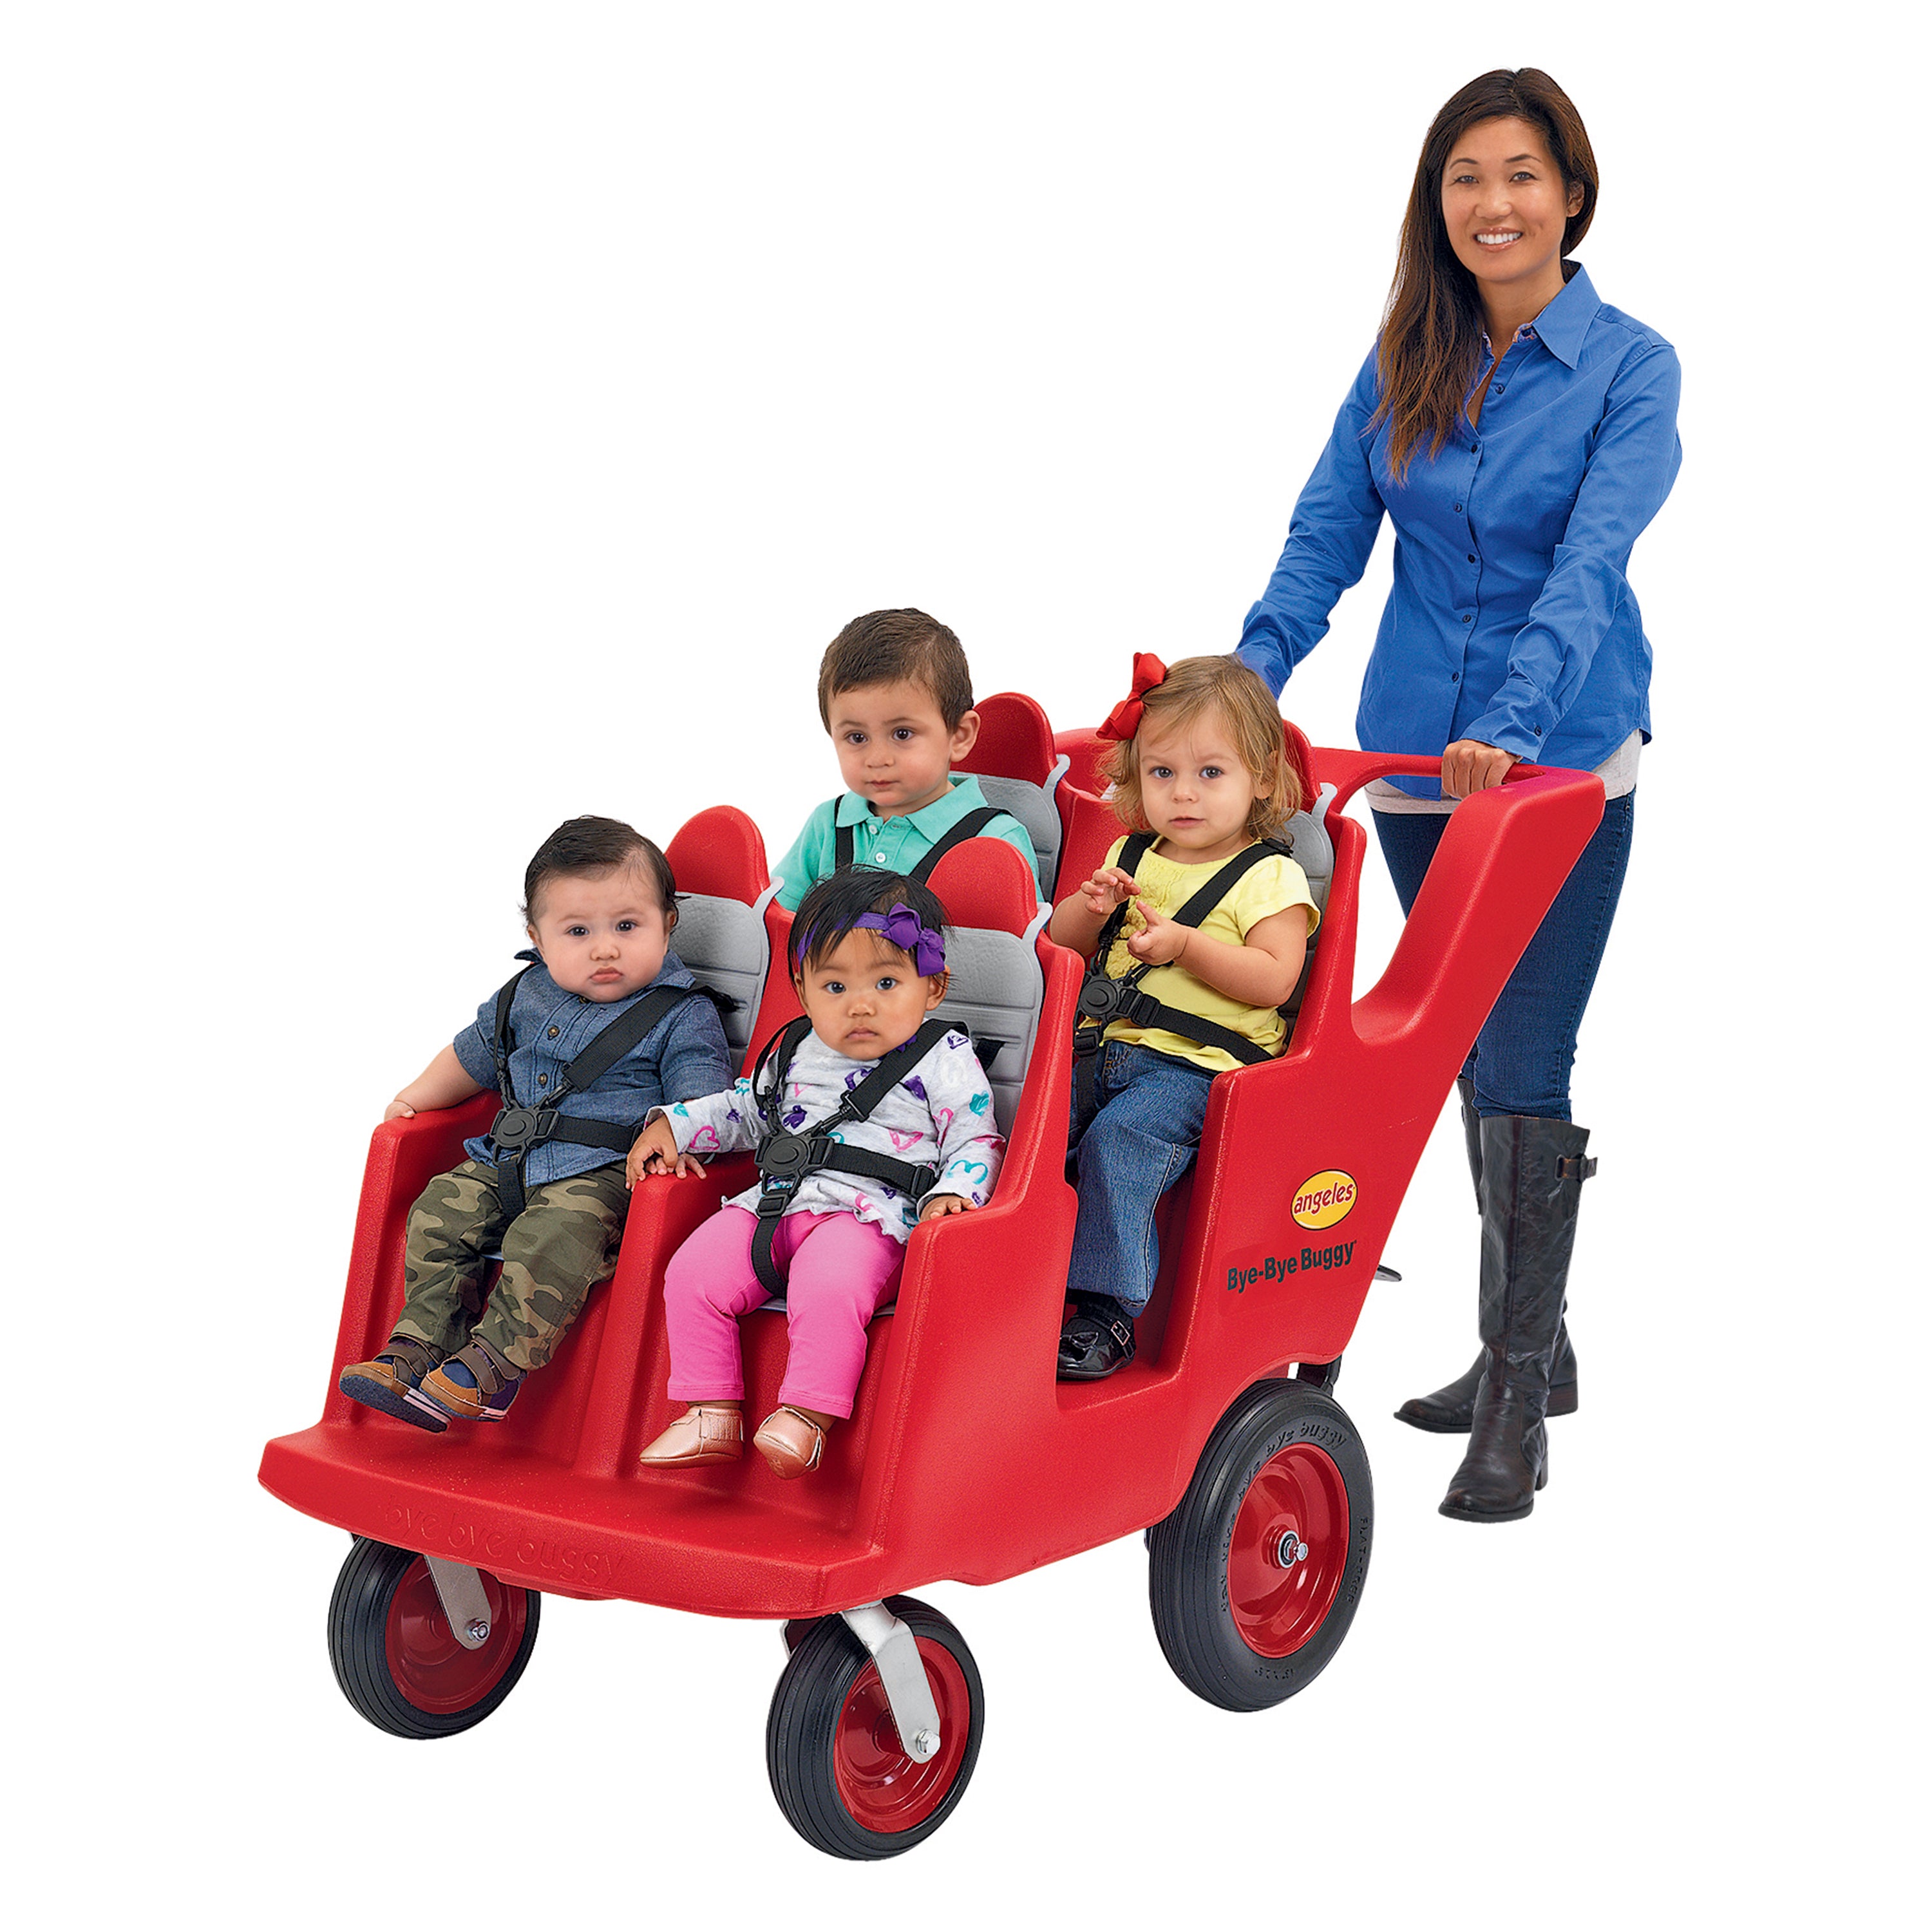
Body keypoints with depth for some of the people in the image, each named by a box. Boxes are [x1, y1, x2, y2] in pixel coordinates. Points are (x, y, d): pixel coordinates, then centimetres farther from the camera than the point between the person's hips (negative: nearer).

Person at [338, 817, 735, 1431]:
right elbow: (472, 1057, 27)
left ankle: (491, 1365, -26)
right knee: (440, 1213, -9)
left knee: (551, 1239, -31)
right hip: (507, 1163, 6)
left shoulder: (683, 1016, -5)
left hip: (602, 1176, -6)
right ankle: (420, 1345, -2)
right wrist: (416, 1098, 22)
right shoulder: (527, 996, 11)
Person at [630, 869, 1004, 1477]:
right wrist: (673, 1124, 21)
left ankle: (806, 1416, -25)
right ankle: (713, 1416, -6)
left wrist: (952, 1194, -17)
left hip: (869, 1217, -6)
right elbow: (747, 1108, 32)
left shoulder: (943, 1061, 2)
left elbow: (976, 1141, 2)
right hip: (774, 1206, 6)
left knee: (827, 1290, -37)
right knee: (693, 1274, -14)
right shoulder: (796, 1051, 18)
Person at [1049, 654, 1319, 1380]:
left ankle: (1106, 1310, -24)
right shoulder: (1131, 857, 18)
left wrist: (1185, 945, -20)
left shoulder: (1270, 878, -1)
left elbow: (1273, 978, -12)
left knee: (1119, 1139, -30)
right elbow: (1063, 942, 20)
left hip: (1198, 1066, -6)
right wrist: (1090, 907, -2)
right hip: (1102, 1048, 6)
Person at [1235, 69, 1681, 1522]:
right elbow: (1327, 535, 2)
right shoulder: (1403, 363, 5)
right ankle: (1532, 1349, 28)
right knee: (1467, 1055, 14)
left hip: (1562, 757, -5)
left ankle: (1515, 1406, 0)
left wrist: (1511, 724, -33)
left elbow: (1591, 562, -20)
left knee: (1522, 1074, -8)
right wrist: (1250, 678, -13)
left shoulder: (1628, 367, -8)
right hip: (1417, 751, 5)